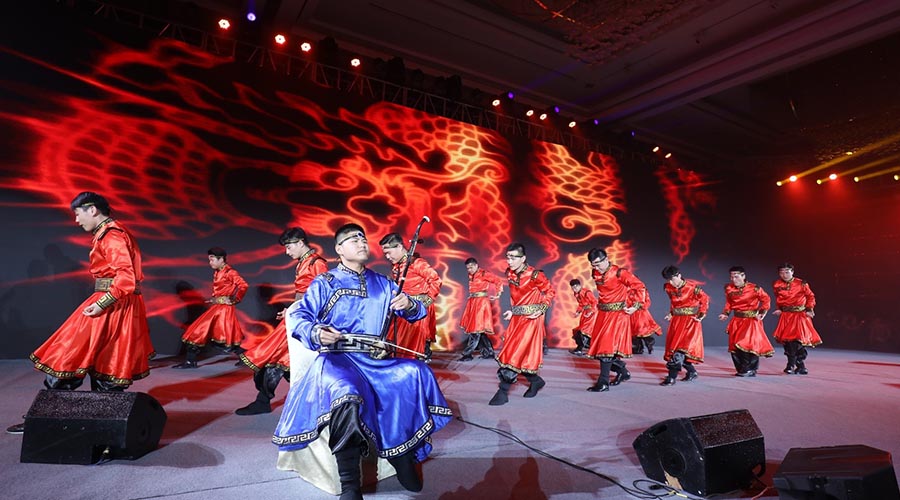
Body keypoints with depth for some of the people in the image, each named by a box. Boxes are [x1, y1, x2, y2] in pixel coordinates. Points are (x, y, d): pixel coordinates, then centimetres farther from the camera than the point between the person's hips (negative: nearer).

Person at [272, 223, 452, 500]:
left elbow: (416, 312, 14)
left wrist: (409, 305, -11)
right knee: (345, 392, -36)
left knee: (417, 373, -20)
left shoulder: (382, 283, 16)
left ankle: (401, 452, -2)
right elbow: (297, 316, -4)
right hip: (337, 358, -4)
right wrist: (315, 332, -26)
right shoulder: (325, 283, 6)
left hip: (376, 360, 4)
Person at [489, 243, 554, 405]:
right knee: (516, 354, 10)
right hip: (516, 318, 7)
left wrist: (542, 308, -13)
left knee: (515, 354, -8)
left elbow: (550, 291, -3)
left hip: (531, 319, -7)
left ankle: (503, 392, 0)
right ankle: (536, 380, 32)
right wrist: (512, 311, 9)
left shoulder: (535, 275, -17)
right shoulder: (510, 274, 1)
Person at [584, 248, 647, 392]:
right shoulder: (596, 274, 4)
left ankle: (603, 383, -7)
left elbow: (640, 287, -11)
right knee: (601, 344, 9)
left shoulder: (620, 273, -16)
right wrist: (600, 304, 13)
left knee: (607, 346, -12)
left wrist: (635, 306, -13)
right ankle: (623, 372, 28)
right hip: (603, 314, 7)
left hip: (618, 314, -7)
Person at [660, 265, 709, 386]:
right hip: (676, 320, 6)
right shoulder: (669, 288, 1)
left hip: (691, 320, -6)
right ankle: (692, 372, 23)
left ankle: (672, 377, -16)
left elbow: (705, 299, -1)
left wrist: (702, 314, -6)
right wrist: (671, 314, 7)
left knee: (681, 348, -14)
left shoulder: (692, 287, -14)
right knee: (673, 347, 6)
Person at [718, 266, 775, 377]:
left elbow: (766, 300, 0)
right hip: (737, 320, 5)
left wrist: (762, 312, -8)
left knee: (750, 344, -8)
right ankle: (741, 369, 18)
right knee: (735, 346, 5)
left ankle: (750, 370, 5)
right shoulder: (729, 288, 0)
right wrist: (725, 313, 0)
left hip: (751, 320, -5)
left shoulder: (754, 288, -12)